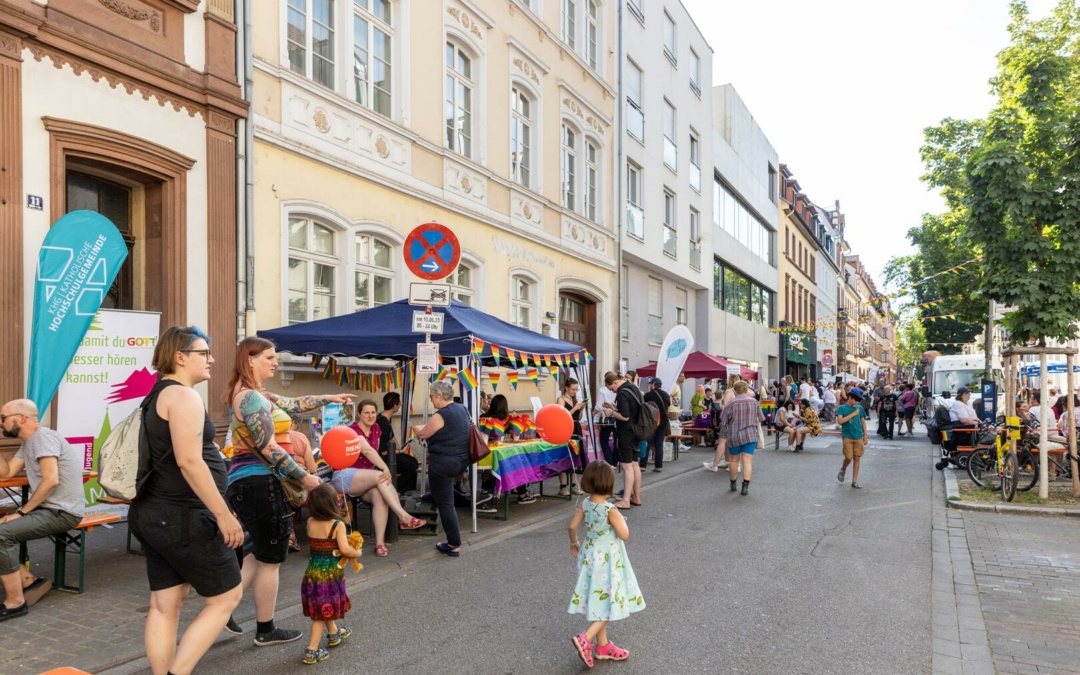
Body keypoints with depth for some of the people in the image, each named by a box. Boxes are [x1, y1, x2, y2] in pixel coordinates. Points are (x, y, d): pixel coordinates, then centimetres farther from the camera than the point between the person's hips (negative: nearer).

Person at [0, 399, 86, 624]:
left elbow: (51, 480, -24)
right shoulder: (28, 444, 17)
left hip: (62, 512, -11)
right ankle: (29, 581, 8)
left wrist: (21, 511, -19)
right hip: (49, 509, 11)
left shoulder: (43, 437, -15)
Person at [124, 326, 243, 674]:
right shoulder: (183, 396, -16)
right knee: (226, 596, 2)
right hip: (181, 517, -10)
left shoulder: (158, 395, 15)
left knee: (165, 605, 12)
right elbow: (189, 461, -24)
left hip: (154, 513, 10)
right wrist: (224, 515, -22)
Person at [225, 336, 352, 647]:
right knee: (270, 559, 4)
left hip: (248, 482, 10)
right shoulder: (252, 397, -17)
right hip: (261, 482, -10)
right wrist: (304, 476, -15)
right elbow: (269, 449, -21)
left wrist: (330, 398, 30)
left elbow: (294, 404, 25)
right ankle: (266, 631, 18)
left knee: (263, 553, 21)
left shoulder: (255, 395, 14)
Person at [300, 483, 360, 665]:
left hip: (312, 573, 6)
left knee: (322, 608, 24)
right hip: (331, 575, -6)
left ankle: (334, 634, 46)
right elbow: (345, 549, -26)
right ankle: (311, 651, 6)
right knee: (322, 613, 6)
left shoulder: (310, 522, -6)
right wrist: (357, 553, -6)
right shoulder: (338, 525, -19)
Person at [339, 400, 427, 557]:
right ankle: (404, 517, -36)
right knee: (380, 476, -33)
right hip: (345, 476, -6)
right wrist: (385, 469, -45)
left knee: (379, 496, -28)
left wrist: (377, 472, -4)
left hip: (365, 478, 6)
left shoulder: (375, 429, 9)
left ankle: (380, 542, -31)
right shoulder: (353, 430, -15)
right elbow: (367, 450, -32)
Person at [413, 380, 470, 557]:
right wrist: (425, 427, 27)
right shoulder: (463, 409, 7)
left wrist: (416, 427, 16)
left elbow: (423, 434, -6)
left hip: (444, 463, -8)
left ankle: (454, 545, 4)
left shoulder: (441, 415, -19)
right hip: (462, 461, 8)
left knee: (445, 503, 0)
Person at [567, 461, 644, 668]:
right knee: (609, 603, 5)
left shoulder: (584, 505, -6)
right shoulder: (610, 509, -23)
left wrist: (574, 542, 20)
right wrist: (621, 519, -2)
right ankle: (585, 639, -8)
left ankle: (603, 646, 28)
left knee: (598, 602, 17)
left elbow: (572, 526, 2)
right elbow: (624, 535, -20)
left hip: (590, 557, 7)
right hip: (607, 561, -7)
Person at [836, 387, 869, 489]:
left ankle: (854, 481, 10)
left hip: (858, 437, 4)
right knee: (849, 457, -8)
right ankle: (843, 470, 25)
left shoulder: (860, 408, 8)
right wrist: (853, 414, -15)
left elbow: (863, 422, 13)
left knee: (857, 459, 4)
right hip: (847, 437, -3)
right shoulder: (842, 408, -3)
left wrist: (865, 435, 10)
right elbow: (840, 421, -15)